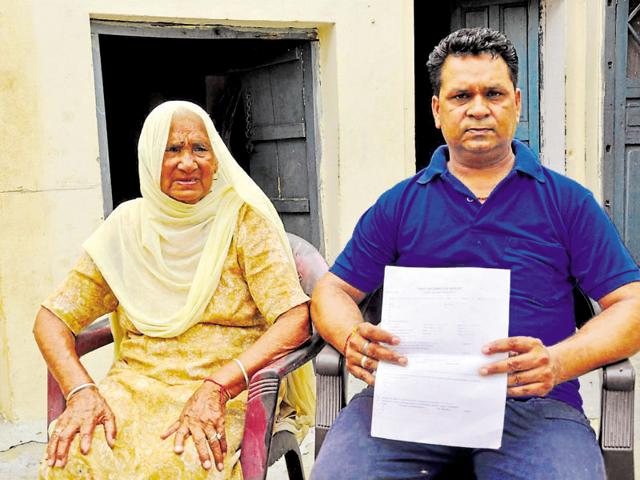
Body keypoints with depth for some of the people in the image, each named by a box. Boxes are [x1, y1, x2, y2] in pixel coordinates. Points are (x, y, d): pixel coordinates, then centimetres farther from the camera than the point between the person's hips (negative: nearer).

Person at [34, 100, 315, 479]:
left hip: (229, 392, -2)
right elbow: (52, 318, 7)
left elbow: (297, 318, -12)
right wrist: (81, 391, -12)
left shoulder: (244, 218, -3)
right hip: (135, 386, 3)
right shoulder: (128, 226, 7)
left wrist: (217, 387, -23)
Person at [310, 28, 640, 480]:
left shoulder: (569, 201, 11)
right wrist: (352, 339, -11)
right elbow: (333, 291, 13)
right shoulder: (398, 204, 14)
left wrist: (558, 362, -14)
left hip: (533, 401, 0)